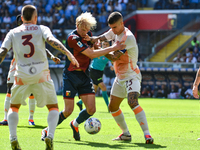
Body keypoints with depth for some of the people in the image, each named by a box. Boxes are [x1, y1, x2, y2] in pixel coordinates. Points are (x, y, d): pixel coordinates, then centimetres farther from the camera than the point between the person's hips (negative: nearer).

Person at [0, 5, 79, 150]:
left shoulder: (13, 33, 12)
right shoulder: (41, 29, 6)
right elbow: (52, 40, -13)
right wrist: (68, 53, -22)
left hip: (21, 77, 2)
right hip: (41, 75, -1)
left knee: (14, 107, 21)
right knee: (53, 107, 12)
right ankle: (50, 137, -12)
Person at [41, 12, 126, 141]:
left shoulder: (88, 34, 6)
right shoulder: (73, 38, -19)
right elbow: (92, 54, -22)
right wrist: (113, 48, -18)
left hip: (84, 75, 7)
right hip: (71, 76, -7)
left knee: (91, 109, -4)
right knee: (68, 111, -9)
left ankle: (75, 124, 25)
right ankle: (47, 131, 11)